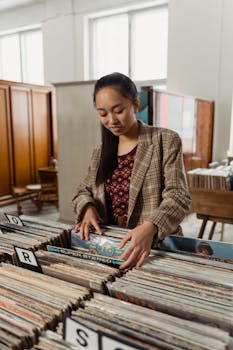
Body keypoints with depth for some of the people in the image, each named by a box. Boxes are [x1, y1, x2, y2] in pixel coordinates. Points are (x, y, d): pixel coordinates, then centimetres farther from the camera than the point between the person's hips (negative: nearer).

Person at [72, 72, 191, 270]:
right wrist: (88, 208, -7)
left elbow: (178, 197, -13)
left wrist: (150, 227, -32)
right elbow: (84, 191, 17)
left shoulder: (166, 141, -5)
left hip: (156, 246, -4)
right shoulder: (101, 153, 11)